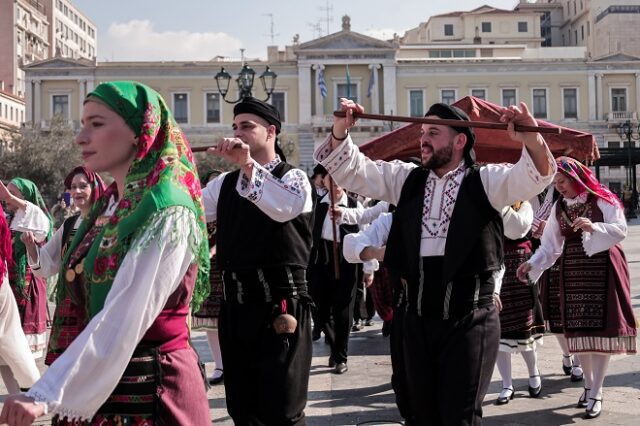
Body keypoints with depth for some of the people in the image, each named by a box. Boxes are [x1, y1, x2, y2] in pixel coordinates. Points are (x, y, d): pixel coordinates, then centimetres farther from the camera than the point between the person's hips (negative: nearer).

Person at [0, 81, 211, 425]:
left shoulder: (166, 213, -18)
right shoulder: (111, 203, 8)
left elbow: (124, 320, -25)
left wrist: (47, 395, -26)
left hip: (151, 390, -7)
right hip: (102, 386, 7)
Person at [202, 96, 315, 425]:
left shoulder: (293, 177, -2)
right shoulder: (224, 185, 14)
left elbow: (289, 207, -25)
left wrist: (247, 165, -31)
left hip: (279, 307, -5)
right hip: (234, 306, 6)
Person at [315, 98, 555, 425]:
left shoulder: (486, 181, -4)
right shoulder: (406, 179, 9)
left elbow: (537, 175, -19)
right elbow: (353, 171, 8)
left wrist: (531, 139, -41)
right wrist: (340, 132, -11)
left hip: (469, 320, -5)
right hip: (418, 318, 5)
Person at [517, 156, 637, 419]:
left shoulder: (601, 200, -6)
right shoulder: (559, 208, 8)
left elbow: (621, 229, -10)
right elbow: (550, 245, 6)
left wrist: (594, 227, -26)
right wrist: (532, 264, -9)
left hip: (603, 268, -5)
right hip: (573, 271, 5)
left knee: (601, 327, -6)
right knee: (579, 328, 5)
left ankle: (596, 393, 0)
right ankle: (589, 384, 22)